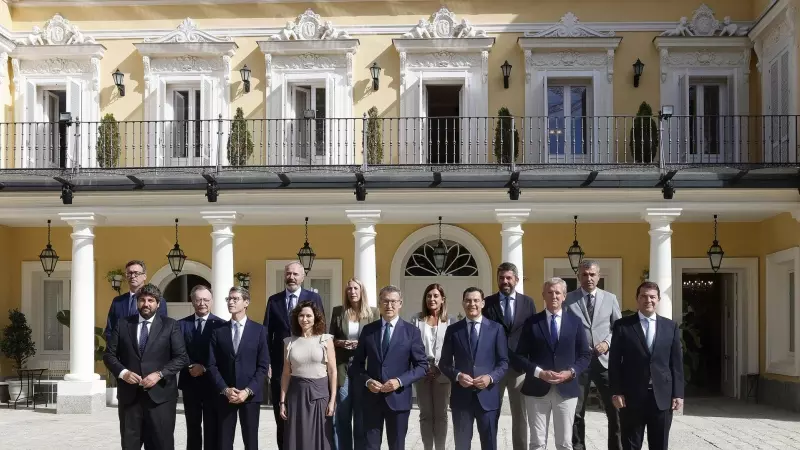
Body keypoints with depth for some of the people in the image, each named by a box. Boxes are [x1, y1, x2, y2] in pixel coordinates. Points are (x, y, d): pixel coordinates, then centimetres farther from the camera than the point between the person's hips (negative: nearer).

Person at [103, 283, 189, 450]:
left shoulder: (170, 325, 3)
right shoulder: (123, 324, 9)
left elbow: (181, 357, -1)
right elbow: (109, 354, 8)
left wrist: (159, 374, -14)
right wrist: (122, 372, -10)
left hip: (160, 394, -2)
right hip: (129, 395, 2)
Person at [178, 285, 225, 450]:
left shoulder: (220, 324, -3)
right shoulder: (182, 324, 5)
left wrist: (205, 368, -16)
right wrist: (191, 366, -14)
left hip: (212, 383, -3)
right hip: (190, 384, 3)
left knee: (212, 428, 3)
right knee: (192, 428, 11)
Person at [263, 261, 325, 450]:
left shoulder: (314, 298, 2)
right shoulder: (274, 300, 6)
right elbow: (267, 333, 5)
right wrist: (267, 363, -3)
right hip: (280, 365, 2)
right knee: (281, 416, 9)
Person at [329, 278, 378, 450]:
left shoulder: (373, 312, 2)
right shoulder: (338, 311, 6)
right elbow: (330, 337, 11)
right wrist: (340, 343, -9)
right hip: (342, 367, 1)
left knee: (362, 414, 5)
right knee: (341, 415, 4)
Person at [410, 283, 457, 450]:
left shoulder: (451, 321, 2)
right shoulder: (416, 320, 4)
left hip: (442, 374, 0)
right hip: (422, 373, 1)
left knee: (440, 414, 6)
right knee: (426, 414, 6)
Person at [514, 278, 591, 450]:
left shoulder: (575, 321, 6)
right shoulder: (532, 322, 2)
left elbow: (585, 355, 7)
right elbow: (519, 356, 0)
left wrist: (571, 372, -10)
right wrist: (539, 373, -14)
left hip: (566, 389, 1)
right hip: (537, 389, -1)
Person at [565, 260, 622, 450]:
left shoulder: (610, 298, 8)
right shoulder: (568, 299, 1)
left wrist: (608, 342, -8)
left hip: (604, 360, 1)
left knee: (615, 410, 4)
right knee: (576, 412, 7)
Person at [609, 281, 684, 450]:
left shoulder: (671, 326, 9)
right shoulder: (622, 325, 1)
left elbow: (676, 363, 7)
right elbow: (614, 362, -1)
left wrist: (678, 393, 1)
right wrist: (616, 392, -8)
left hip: (662, 396, 2)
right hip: (632, 396, -2)